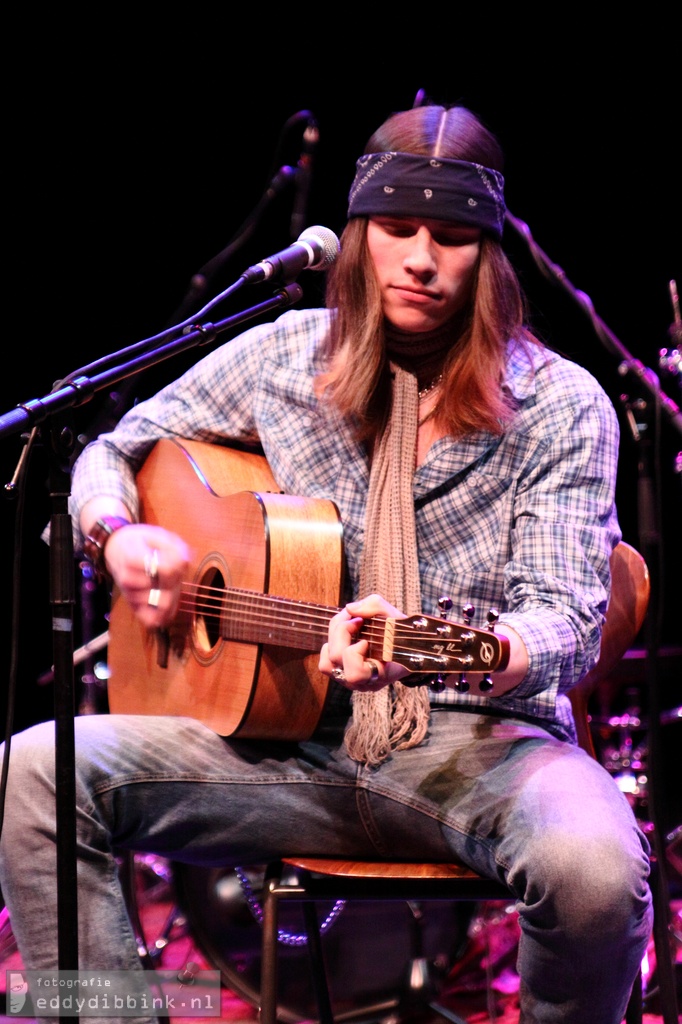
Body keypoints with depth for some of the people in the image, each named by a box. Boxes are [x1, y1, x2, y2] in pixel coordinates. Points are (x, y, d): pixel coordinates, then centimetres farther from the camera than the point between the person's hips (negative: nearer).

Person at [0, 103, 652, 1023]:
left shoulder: (561, 405, -2)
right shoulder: (287, 355, 8)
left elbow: (568, 620, -10)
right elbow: (114, 452, 19)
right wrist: (119, 539, -6)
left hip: (483, 742, -2)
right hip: (298, 743, 2)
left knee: (592, 866, -36)